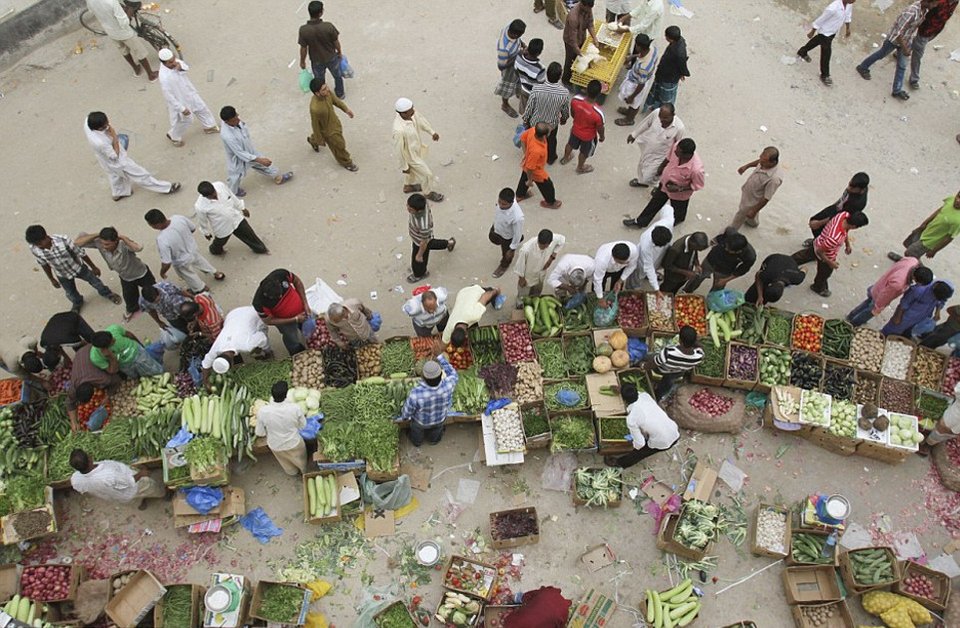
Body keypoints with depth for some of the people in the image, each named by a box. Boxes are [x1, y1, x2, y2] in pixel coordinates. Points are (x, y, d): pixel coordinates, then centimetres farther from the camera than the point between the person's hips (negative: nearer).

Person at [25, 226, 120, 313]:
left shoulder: (63, 240, -38)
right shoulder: (34, 249, -28)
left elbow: (81, 253, -22)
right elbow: (44, 264, -7)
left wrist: (93, 267, -9)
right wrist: (52, 279, 7)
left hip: (78, 268, -2)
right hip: (62, 275, 2)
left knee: (95, 281, 21)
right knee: (70, 293, 25)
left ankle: (107, 294, 54)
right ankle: (77, 303, 60)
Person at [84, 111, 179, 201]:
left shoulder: (87, 123, -26)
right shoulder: (100, 143, -46)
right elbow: (115, 156, -29)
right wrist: (114, 137, -31)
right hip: (118, 162, -8)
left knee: (114, 174, 36)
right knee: (141, 175, 10)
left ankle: (118, 193, 64)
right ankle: (166, 188, 26)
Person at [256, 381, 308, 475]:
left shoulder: (263, 411, -31)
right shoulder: (295, 408, -31)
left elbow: (260, 433, -14)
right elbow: (303, 425, -12)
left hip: (276, 445, 1)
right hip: (294, 443, -1)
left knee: (285, 461, 35)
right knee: (300, 459, 34)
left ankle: (292, 472, 64)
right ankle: (304, 471, 63)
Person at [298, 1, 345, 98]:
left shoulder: (303, 30, -27)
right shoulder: (328, 26, -29)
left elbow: (303, 48, -15)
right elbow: (336, 42, -14)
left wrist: (302, 61, 3)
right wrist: (339, 52, 8)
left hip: (316, 61, 0)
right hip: (332, 57, 0)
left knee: (319, 80, 27)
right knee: (337, 76, 29)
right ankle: (340, 94, 51)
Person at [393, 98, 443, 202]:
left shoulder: (410, 111, -24)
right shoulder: (399, 130, -44)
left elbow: (420, 119, 0)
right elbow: (399, 150, -29)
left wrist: (432, 132, 10)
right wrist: (404, 167, -14)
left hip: (416, 146, 7)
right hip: (410, 154, -7)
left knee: (413, 168, 33)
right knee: (427, 174, 13)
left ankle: (408, 186, 61)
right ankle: (428, 192, 44)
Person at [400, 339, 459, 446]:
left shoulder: (415, 394, -46)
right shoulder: (448, 386, -43)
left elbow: (407, 410, -24)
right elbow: (453, 376, -18)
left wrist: (404, 417, 1)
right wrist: (440, 356, -23)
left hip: (421, 420, -1)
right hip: (440, 417, 1)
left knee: (417, 428, 35)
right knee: (436, 427, 37)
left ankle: (416, 440, 67)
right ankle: (433, 439, 68)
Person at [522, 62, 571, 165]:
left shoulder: (536, 88, -33)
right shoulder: (564, 93, -30)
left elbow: (529, 107, -19)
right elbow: (565, 110, -11)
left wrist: (525, 120, 2)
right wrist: (564, 119, 13)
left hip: (535, 122, -1)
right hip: (552, 124, 1)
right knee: (551, 141, 32)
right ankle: (550, 158, 57)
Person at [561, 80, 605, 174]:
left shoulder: (575, 99, -31)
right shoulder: (598, 112, -41)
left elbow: (572, 113, -8)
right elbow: (600, 128, -21)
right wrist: (601, 136, 1)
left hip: (575, 130, 3)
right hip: (588, 136, -3)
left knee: (571, 144, 35)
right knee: (584, 152, 28)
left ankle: (565, 158, 64)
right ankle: (580, 168, 57)